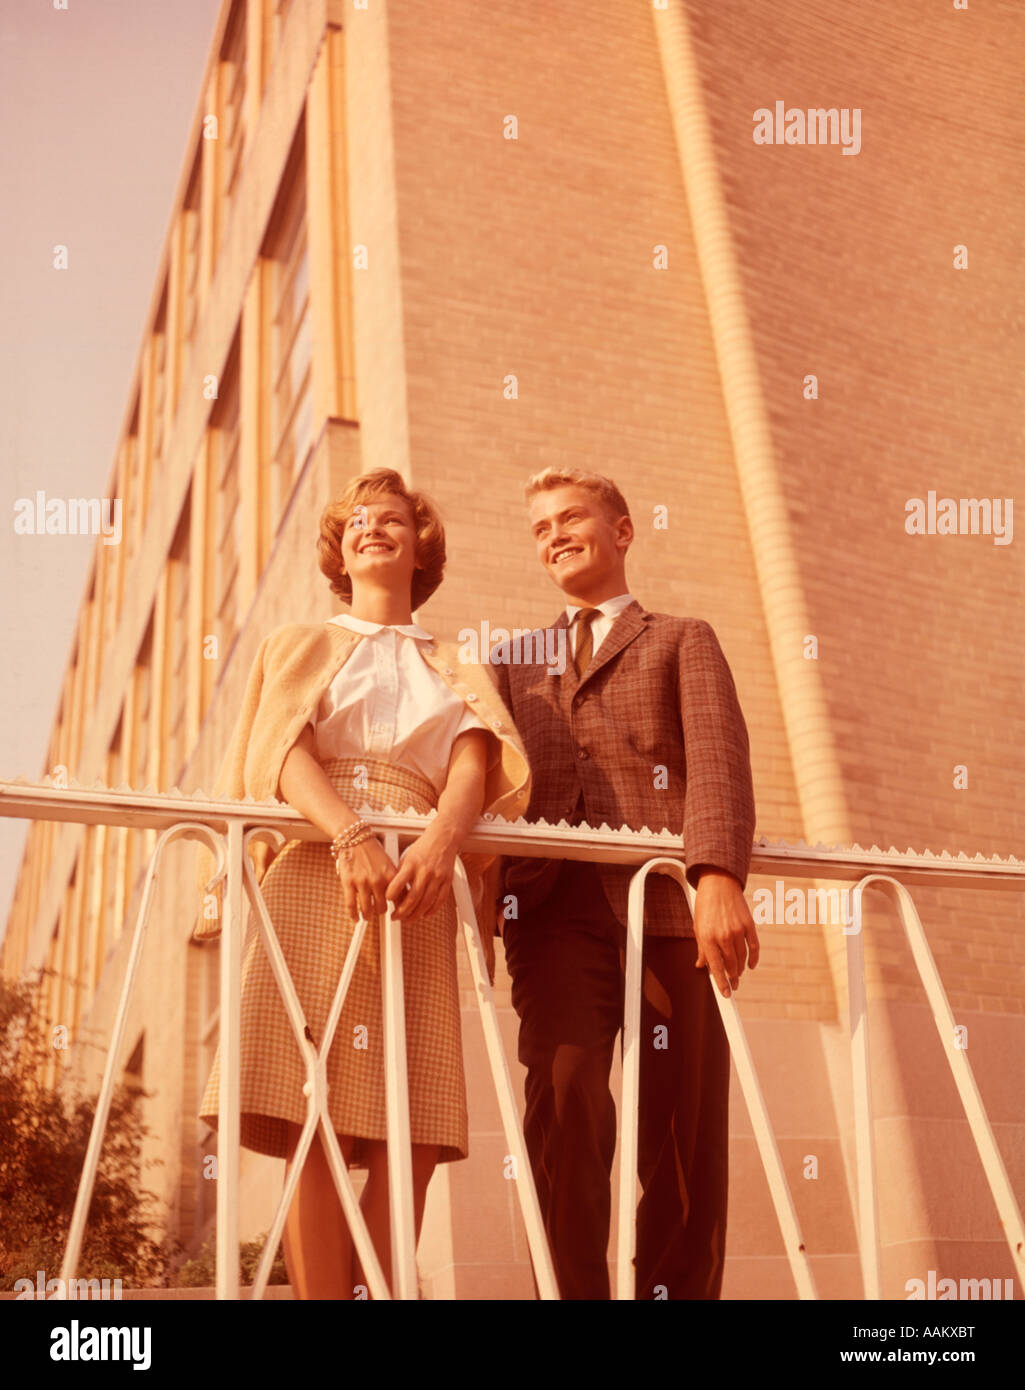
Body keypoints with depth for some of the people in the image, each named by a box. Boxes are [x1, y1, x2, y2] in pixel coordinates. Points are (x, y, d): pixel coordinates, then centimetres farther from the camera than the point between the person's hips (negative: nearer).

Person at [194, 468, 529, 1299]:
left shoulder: (456, 671, 24)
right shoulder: (300, 643, 21)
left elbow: (476, 767, 3)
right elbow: (284, 748, 1)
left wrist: (443, 839, -21)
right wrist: (351, 836, -20)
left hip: (417, 888, 2)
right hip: (310, 875, -1)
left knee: (413, 1139, -8)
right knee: (313, 1126, -13)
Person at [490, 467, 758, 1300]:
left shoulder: (683, 641, 18)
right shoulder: (515, 663, 27)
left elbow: (717, 758, 0)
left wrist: (720, 875, -18)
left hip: (672, 903, -1)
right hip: (559, 909, 1)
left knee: (683, 1135, 0)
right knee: (566, 1104, -13)